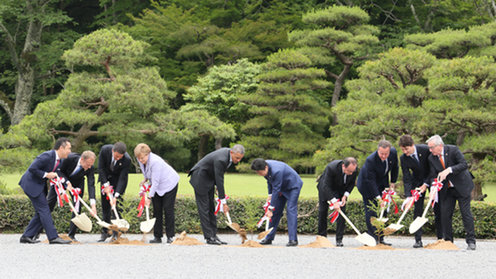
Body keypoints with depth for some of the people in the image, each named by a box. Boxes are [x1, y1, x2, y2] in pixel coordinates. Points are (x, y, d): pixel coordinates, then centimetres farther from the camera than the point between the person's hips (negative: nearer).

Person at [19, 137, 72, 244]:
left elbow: (57, 175, 12)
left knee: (41, 212, 9)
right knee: (44, 210, -12)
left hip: (39, 186, 10)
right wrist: (46, 175, -22)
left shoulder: (59, 161, 7)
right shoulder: (47, 156, -23)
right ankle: (53, 237, -15)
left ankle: (27, 236, 12)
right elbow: (32, 169, -27)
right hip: (31, 184, -10)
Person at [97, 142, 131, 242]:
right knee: (105, 206, 1)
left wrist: (116, 196, -33)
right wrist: (106, 185, -22)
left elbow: (122, 178, -28)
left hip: (118, 180, -2)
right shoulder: (105, 150, -27)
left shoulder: (127, 159, -32)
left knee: (117, 205, -11)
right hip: (105, 178, 2)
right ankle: (105, 232, 7)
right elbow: (101, 168, -17)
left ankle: (116, 233, -6)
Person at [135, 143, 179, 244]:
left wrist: (149, 196, -29)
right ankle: (157, 236, 5)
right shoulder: (141, 160, -9)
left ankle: (170, 236, -4)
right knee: (157, 210, 3)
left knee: (168, 209, -9)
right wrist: (145, 179, 1)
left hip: (169, 183, -8)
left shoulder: (155, 162, -34)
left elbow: (155, 182, -31)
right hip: (157, 186, 8)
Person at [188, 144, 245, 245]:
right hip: (200, 179, -10)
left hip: (209, 179, 10)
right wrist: (224, 202, -26)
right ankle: (209, 237, -9)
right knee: (204, 208, -9)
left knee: (211, 208, 8)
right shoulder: (221, 159, -32)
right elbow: (219, 181, -29)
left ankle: (213, 235, 9)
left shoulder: (228, 153, -3)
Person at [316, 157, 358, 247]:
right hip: (325, 188, -2)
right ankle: (322, 236, 15)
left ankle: (339, 239, -8)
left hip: (341, 190, 2)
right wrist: (334, 201, -38)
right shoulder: (331, 168, -39)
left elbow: (351, 183, -5)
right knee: (322, 211, 1)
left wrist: (345, 195, -18)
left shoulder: (354, 170, -25)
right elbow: (326, 186, -34)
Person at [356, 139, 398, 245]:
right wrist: (378, 198, -35)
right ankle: (372, 238, -9)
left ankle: (380, 238, 9)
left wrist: (393, 182, 5)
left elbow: (395, 167, 4)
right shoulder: (370, 160, -35)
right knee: (371, 211, -11)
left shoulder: (393, 152, -18)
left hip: (383, 182, 5)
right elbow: (370, 181, -32)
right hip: (367, 184, -5)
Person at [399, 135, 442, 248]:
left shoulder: (426, 150, -23)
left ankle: (441, 238, 10)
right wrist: (408, 196, -26)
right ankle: (418, 240, -7)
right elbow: (407, 179, -14)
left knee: (438, 209, 0)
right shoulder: (403, 158, -16)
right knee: (418, 210, -8)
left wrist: (426, 184, -19)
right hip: (417, 182, 1)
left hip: (432, 180, -1)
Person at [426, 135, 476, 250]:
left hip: (462, 186, -4)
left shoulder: (453, 150, -16)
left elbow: (464, 165, -24)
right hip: (446, 189, 4)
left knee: (466, 212, -5)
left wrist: (449, 170, -36)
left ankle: (471, 241, 0)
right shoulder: (432, 158, -4)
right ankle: (448, 241, 9)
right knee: (445, 214, -1)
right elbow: (433, 176, -5)